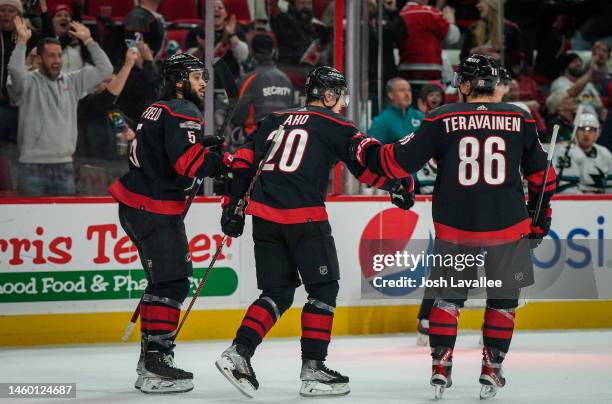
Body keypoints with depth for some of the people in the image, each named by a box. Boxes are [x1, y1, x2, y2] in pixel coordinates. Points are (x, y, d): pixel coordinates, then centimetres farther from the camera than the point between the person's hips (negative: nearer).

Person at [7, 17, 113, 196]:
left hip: (64, 165, 5)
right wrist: (22, 41, -21)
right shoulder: (29, 82, -2)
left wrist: (88, 41, 4)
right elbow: (15, 70, -24)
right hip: (33, 166, -4)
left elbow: (104, 69, 8)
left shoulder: (72, 81, 12)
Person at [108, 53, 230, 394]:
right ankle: (156, 366, -17)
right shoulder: (181, 112, -13)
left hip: (137, 203, 11)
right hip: (155, 209, -11)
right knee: (172, 282, -12)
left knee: (165, 279, 18)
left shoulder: (160, 110, 19)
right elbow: (189, 160, -25)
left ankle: (151, 356, 23)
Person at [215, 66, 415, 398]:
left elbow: (245, 161, 15)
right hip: (303, 215, -6)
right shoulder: (335, 126, 2)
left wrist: (235, 205, 17)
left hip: (264, 213, 6)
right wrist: (399, 185, 13)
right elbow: (367, 164, -2)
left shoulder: (275, 121, 20)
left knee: (278, 291, 14)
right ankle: (312, 368, 1)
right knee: (324, 288, 5)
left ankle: (239, 352, -2)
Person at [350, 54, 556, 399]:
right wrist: (541, 215, 25)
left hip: (455, 228, 0)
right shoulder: (519, 120, 3)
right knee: (504, 297, 15)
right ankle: (491, 370, 12)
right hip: (507, 225, 0)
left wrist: (365, 150, 15)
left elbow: (399, 162, -3)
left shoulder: (442, 119, -3)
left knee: (449, 295, 16)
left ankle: (441, 367, 11)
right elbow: (542, 174, 11)